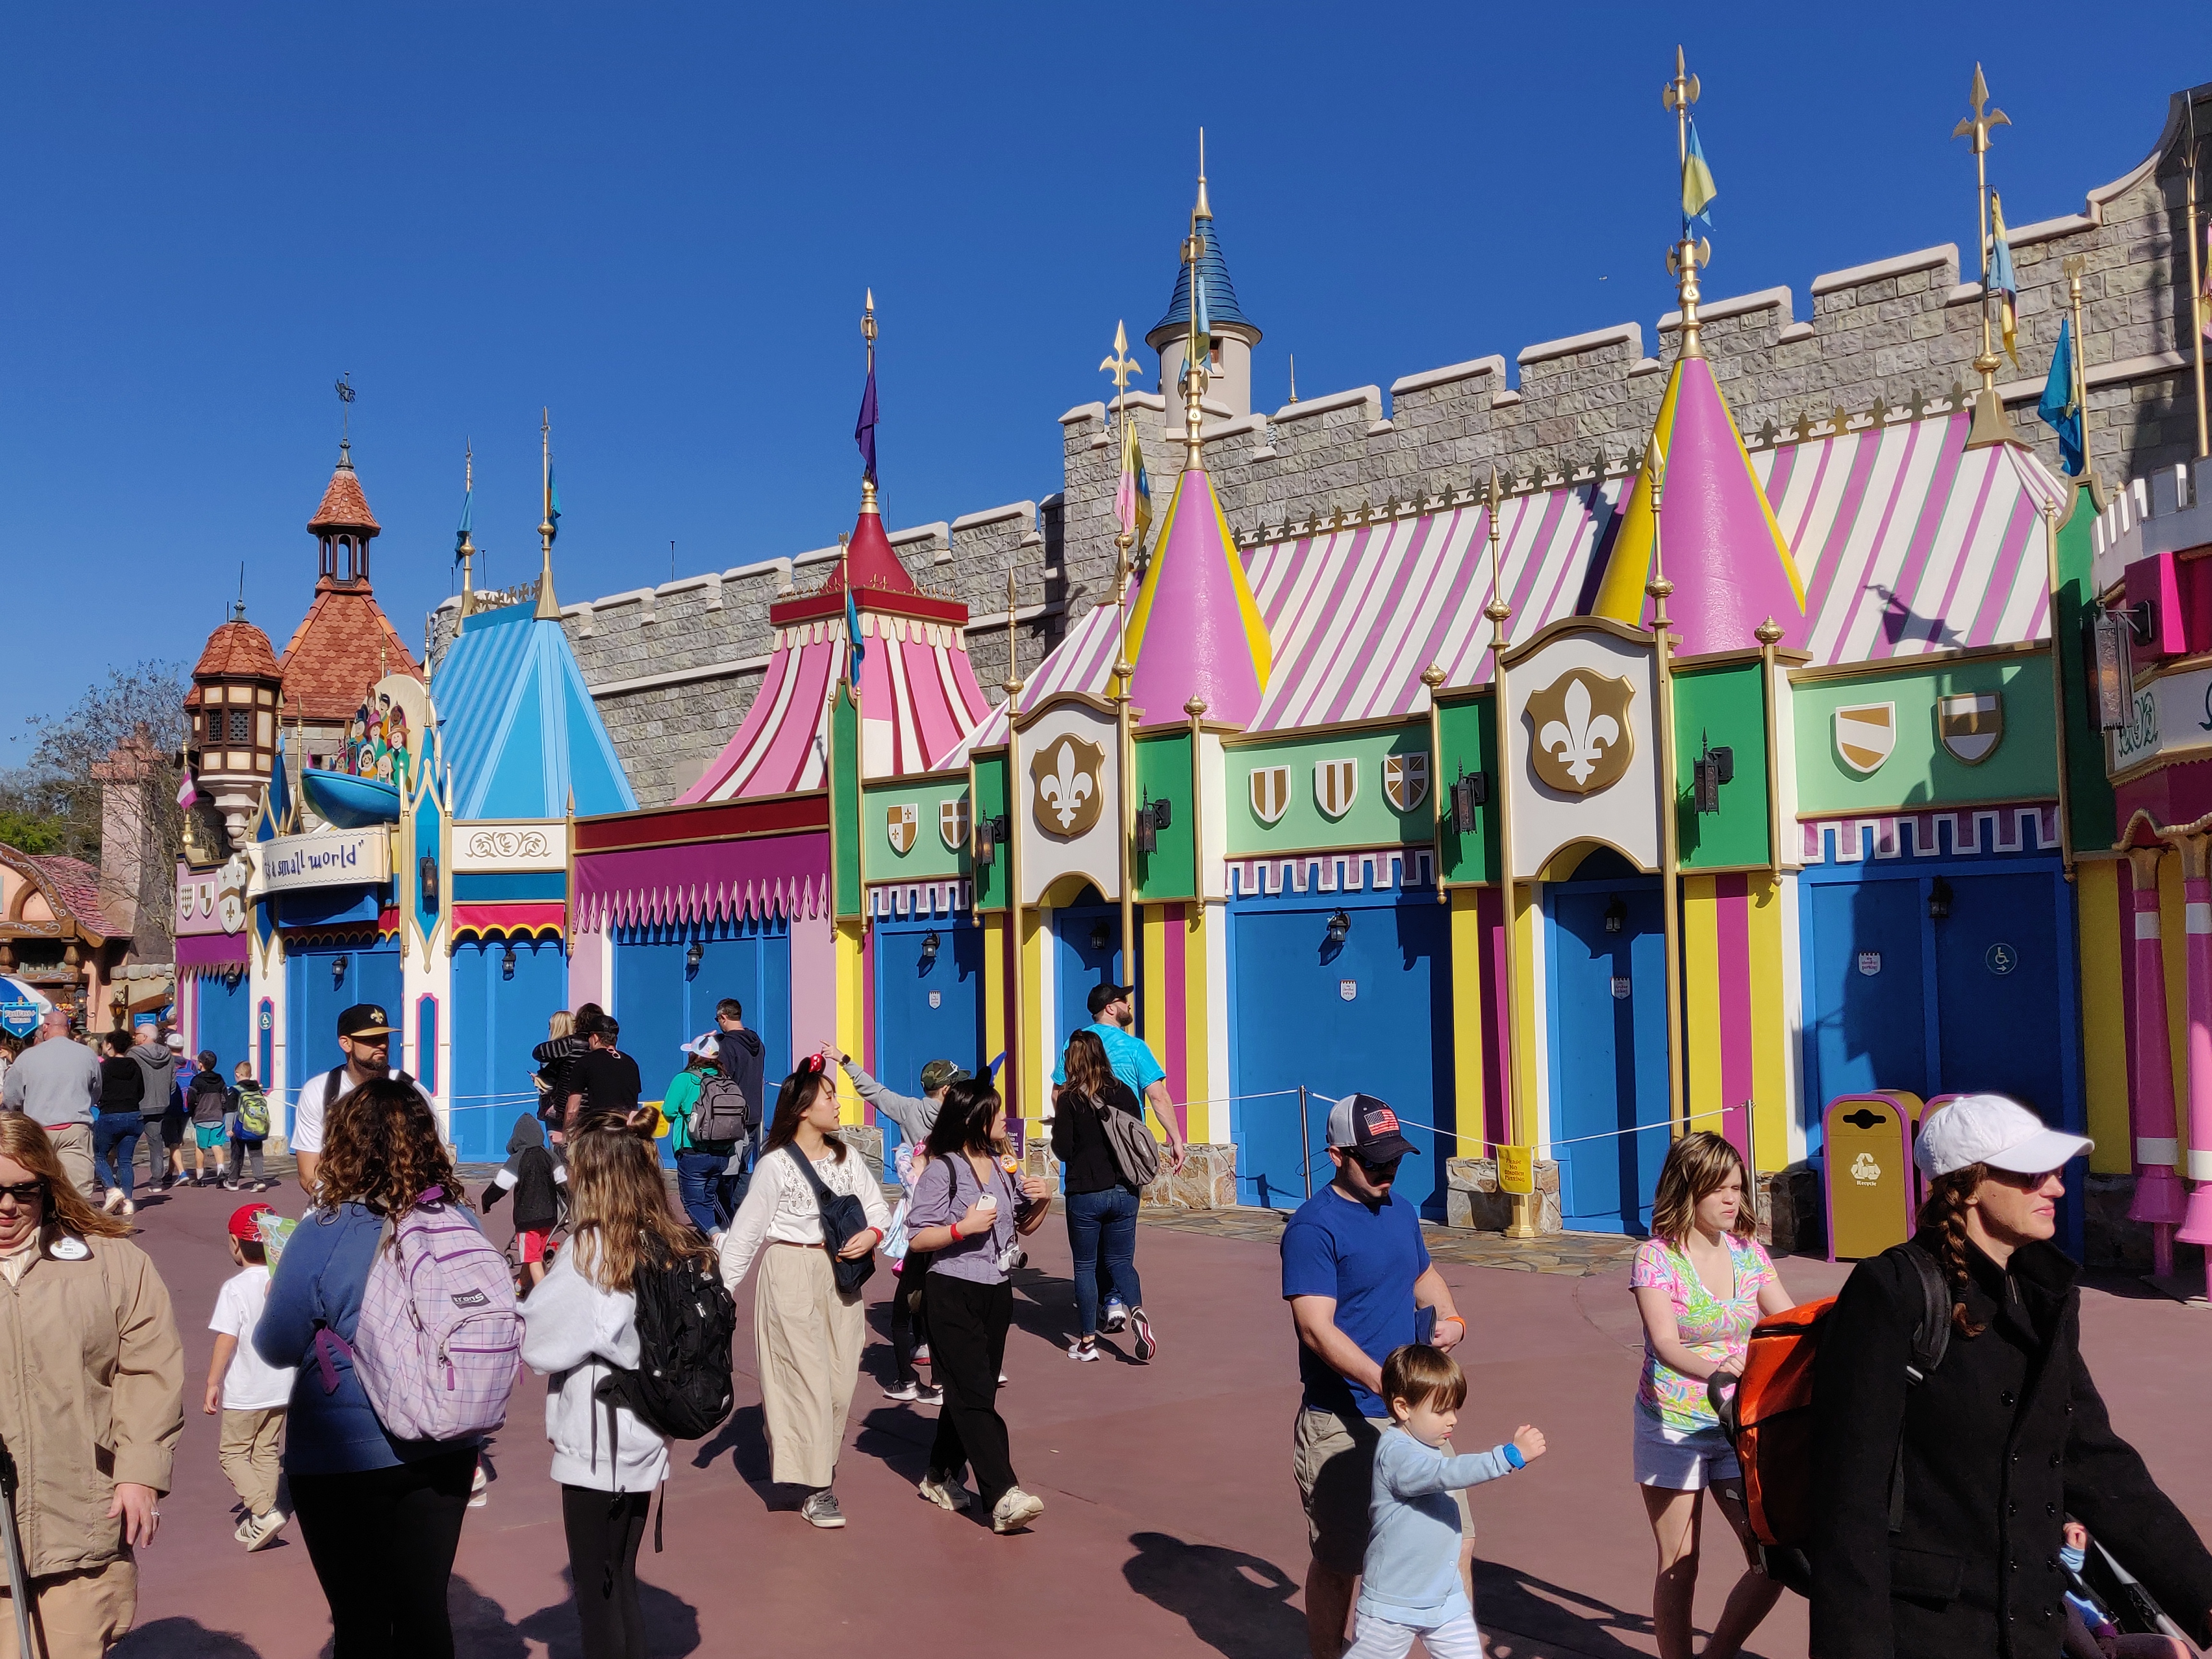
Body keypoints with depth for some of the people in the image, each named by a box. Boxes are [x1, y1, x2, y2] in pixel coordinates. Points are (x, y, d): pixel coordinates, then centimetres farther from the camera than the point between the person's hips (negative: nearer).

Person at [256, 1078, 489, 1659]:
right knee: (425, 1608, 15)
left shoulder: (325, 1233, -17)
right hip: (445, 1453, 4)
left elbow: (278, 1347, -7)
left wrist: (277, 1298, 12)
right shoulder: (459, 1222, -4)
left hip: (346, 1458, -4)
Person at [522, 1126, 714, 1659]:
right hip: (645, 1440, 6)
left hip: (595, 1440, -6)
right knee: (623, 1584, 19)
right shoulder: (676, 1248, 0)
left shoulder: (591, 1247, -16)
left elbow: (536, 1342, -13)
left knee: (595, 1592, 7)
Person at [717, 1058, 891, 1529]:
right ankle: (816, 1488, 3)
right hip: (791, 1275, -5)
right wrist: (723, 1290, -8)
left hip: (841, 1275, 5)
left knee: (840, 1382, 4)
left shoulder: (847, 1159, 6)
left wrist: (872, 1234, -10)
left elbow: (878, 1207, 12)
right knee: (806, 1379, -5)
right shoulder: (776, 1165, -9)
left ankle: (821, 1468, 21)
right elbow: (747, 1230, -7)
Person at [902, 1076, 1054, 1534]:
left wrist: (1043, 1201, 1)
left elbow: (1024, 1226, 19)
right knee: (975, 1395, -10)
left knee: (969, 1393, 13)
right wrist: (963, 1228, -23)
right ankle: (1003, 1497, -15)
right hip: (953, 1293, -7)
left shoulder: (1002, 1166, 10)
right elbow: (916, 1238, -12)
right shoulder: (943, 1171, -10)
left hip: (996, 1293, 7)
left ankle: (940, 1477, 28)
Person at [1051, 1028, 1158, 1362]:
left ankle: (1087, 1341, 12)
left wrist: (1058, 1123, 8)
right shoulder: (1124, 1092, 1)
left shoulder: (1069, 1099, -9)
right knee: (1120, 1260, 13)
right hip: (1124, 1193, 3)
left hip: (1084, 1195, -3)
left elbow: (1062, 1151, -10)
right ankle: (1136, 1310, -14)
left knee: (1086, 1266, 9)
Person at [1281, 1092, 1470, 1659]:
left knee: (1457, 1543, 8)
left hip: (1414, 1414, 7)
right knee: (1338, 1564, 7)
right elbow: (1316, 1327, -22)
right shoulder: (1313, 1228, -15)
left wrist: (1452, 1320, 7)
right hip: (1343, 1425, -6)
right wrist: (1383, 1382, -34)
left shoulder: (1400, 1211, 10)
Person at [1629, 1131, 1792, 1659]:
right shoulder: (1656, 1257, -12)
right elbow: (1666, 1344, -25)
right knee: (1678, 1568, 3)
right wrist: (1715, 1368, -44)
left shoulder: (1748, 1251, 3)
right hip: (1673, 1425, -4)